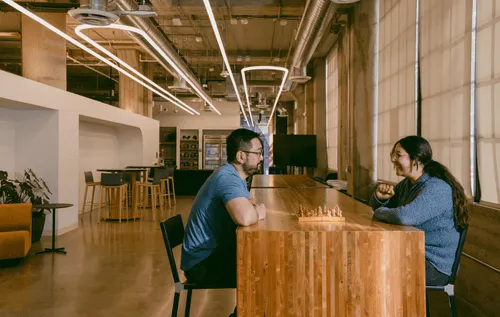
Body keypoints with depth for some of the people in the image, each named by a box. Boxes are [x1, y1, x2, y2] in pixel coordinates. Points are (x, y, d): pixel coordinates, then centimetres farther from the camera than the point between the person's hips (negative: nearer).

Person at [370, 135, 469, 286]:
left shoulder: (436, 188, -22)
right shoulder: (407, 184, 9)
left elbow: (405, 216, -36)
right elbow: (377, 207, 19)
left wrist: (380, 212, -15)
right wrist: (379, 197, -5)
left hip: (436, 267, -9)